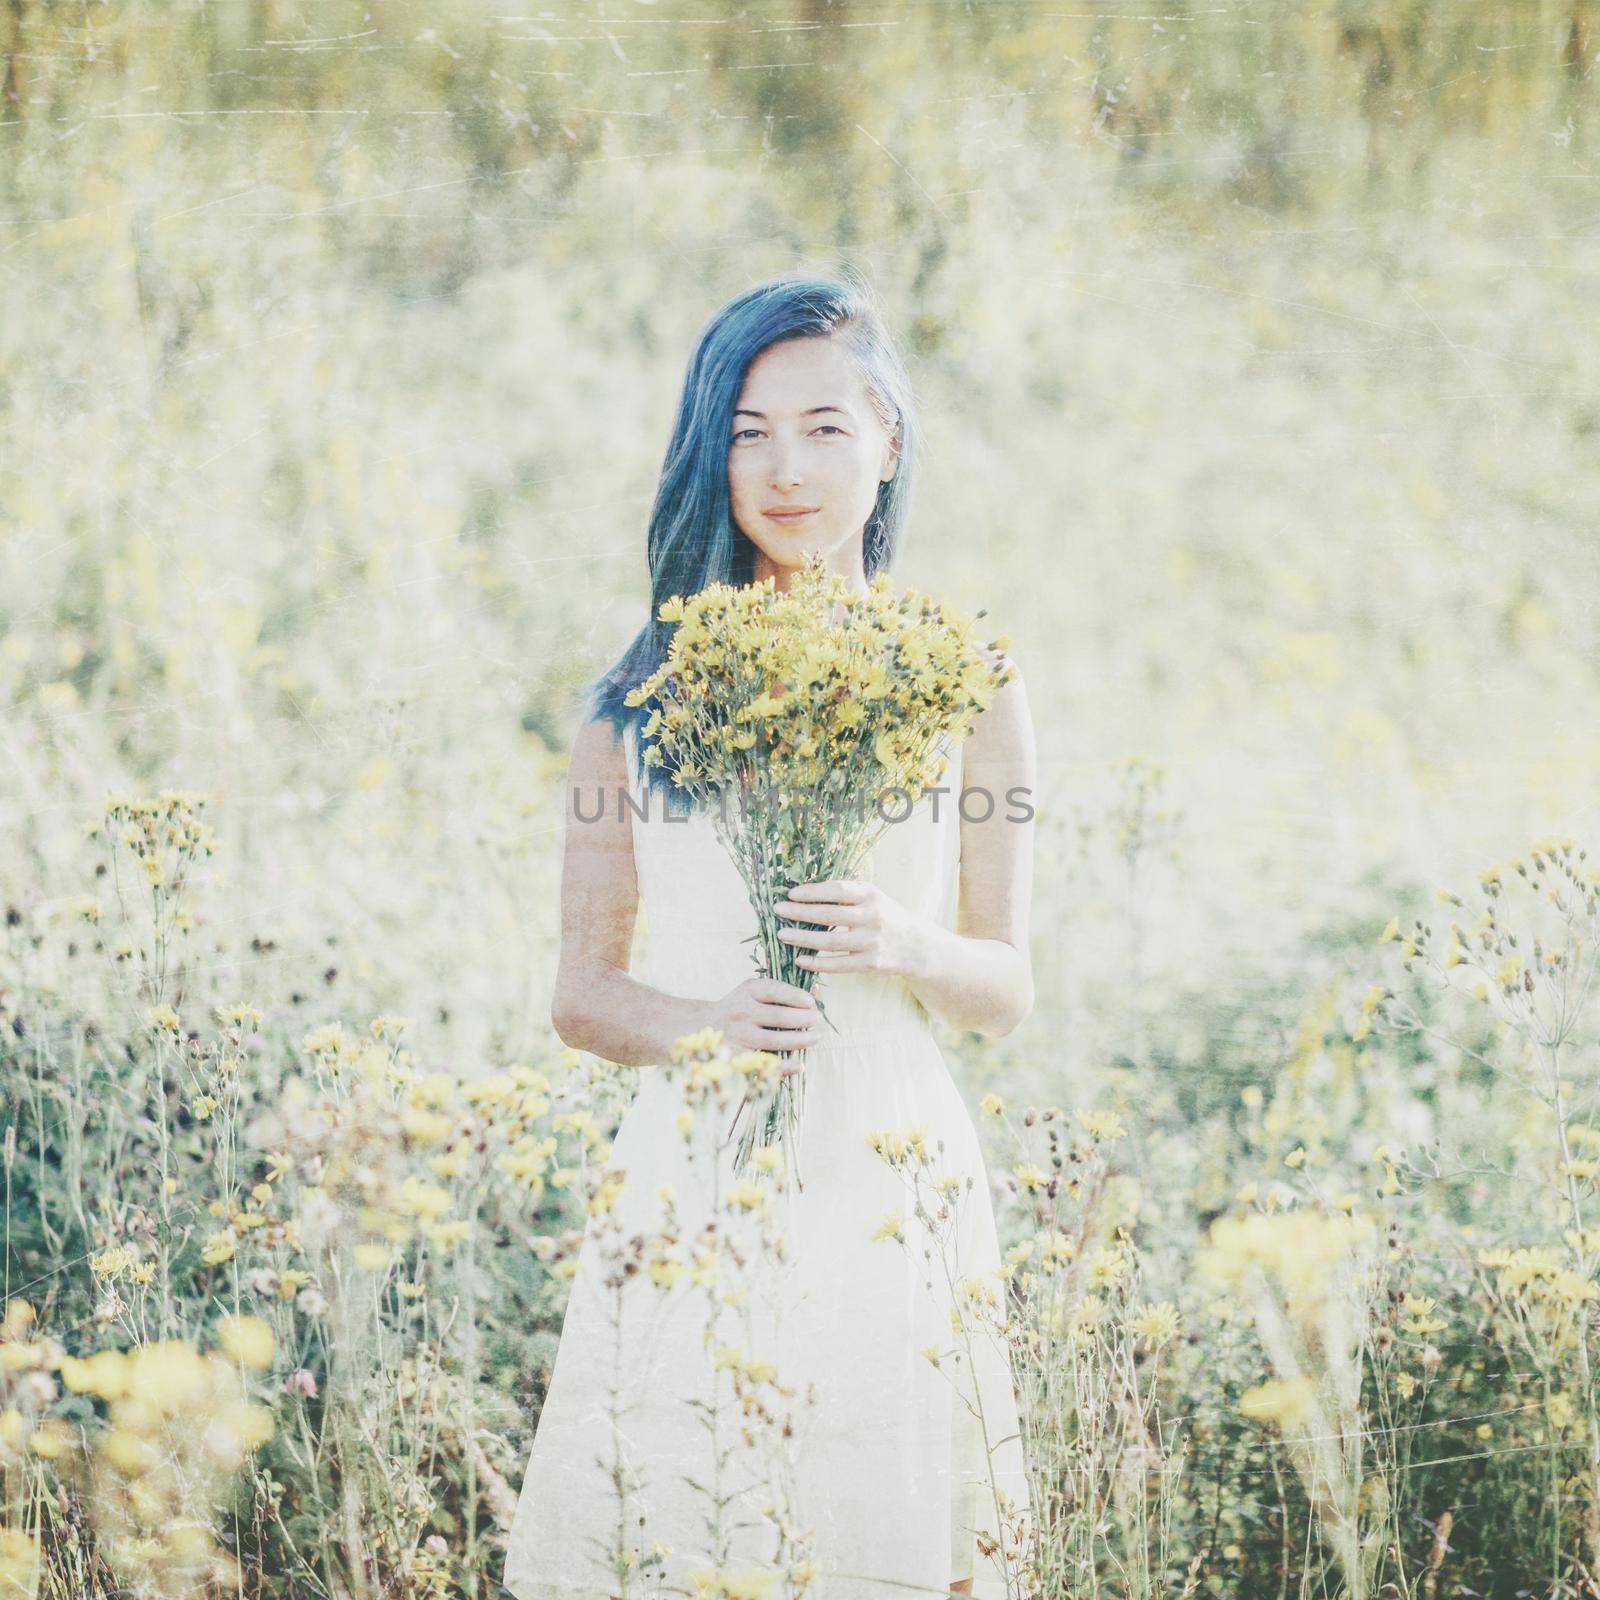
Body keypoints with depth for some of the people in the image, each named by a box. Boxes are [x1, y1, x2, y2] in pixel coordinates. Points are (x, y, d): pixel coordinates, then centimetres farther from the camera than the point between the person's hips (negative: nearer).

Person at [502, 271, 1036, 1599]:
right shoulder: (643, 693, 5)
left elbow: (1008, 990, 8)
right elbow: (580, 992, 7)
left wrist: (905, 947, -13)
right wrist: (699, 1021, -14)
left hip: (888, 1181, 0)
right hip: (691, 1180, 0)